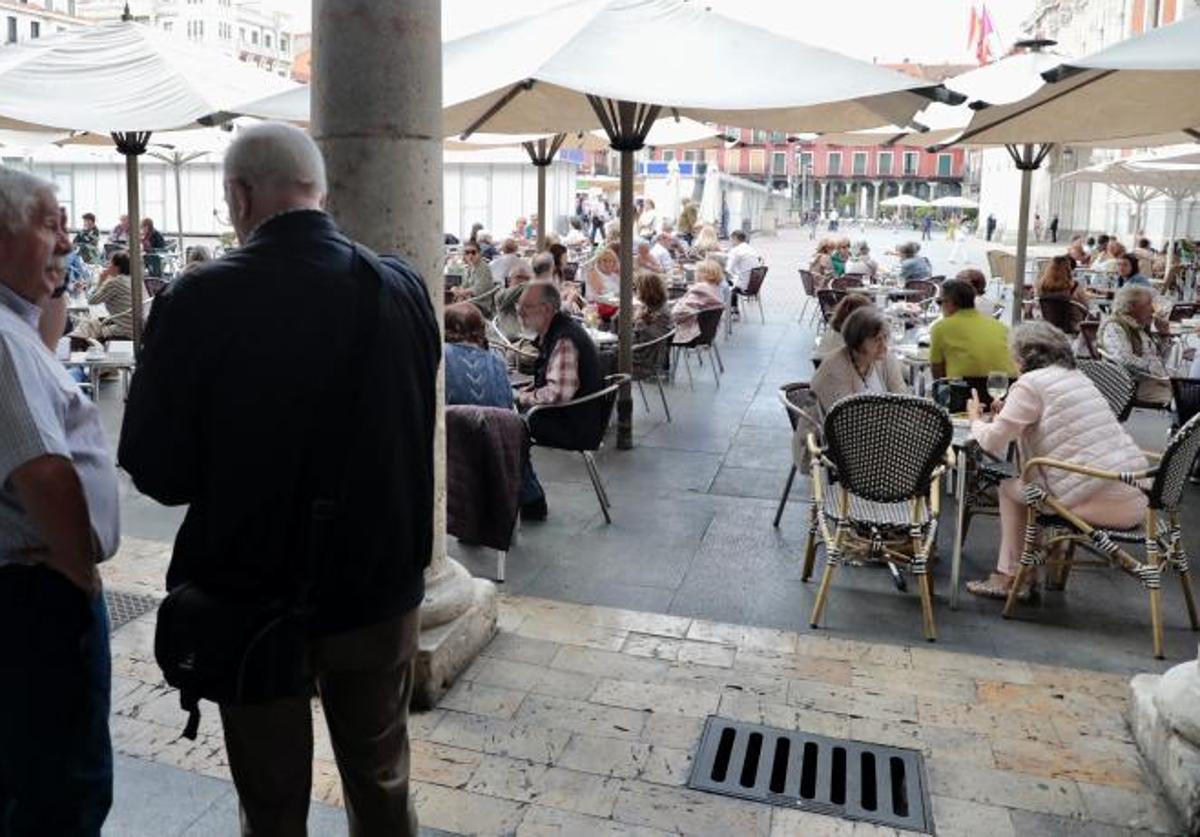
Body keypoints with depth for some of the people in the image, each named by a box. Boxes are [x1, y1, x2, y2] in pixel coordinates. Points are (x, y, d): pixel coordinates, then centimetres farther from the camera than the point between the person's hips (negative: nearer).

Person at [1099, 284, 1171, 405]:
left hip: (1159, 380, 9)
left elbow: (1161, 358, 27)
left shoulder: (1140, 327, 19)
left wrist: (1164, 334, 14)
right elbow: (1124, 360, -24)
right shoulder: (1114, 327, -8)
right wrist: (1153, 369, -20)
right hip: (1140, 384, -9)